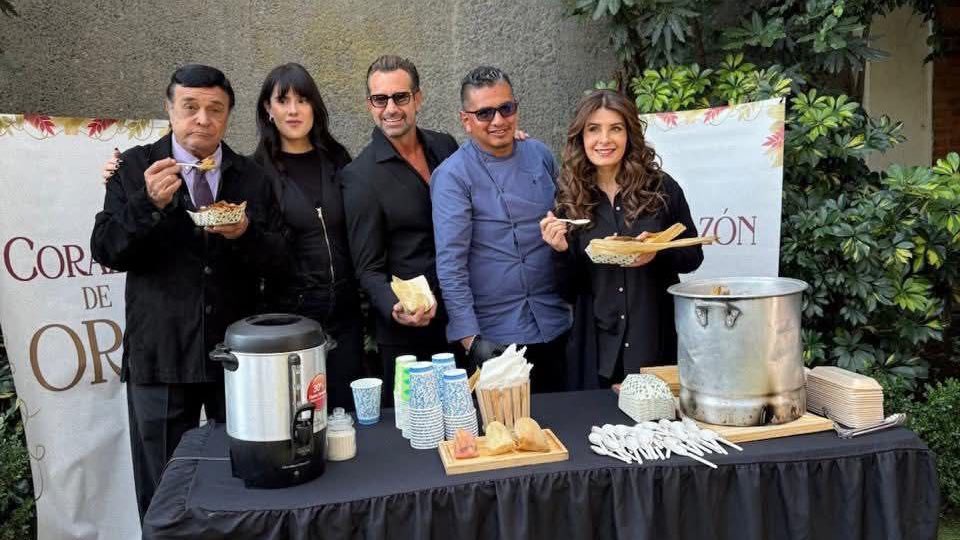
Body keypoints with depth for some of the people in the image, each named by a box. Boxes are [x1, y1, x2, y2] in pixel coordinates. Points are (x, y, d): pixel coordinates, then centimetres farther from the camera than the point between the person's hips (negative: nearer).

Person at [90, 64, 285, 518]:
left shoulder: (253, 177, 6)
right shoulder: (135, 167, 1)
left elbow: (276, 259, 3)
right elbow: (105, 251, -5)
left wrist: (245, 233, -17)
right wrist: (149, 204, -21)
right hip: (160, 353, -1)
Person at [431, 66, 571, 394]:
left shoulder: (540, 155, 5)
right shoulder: (453, 176, -11)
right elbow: (450, 265, -16)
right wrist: (470, 338, -20)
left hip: (555, 326, 5)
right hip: (495, 337, -5)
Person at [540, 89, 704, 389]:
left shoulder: (660, 187, -3)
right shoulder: (569, 197, 0)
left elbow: (693, 256, 3)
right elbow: (570, 284, 5)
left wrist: (658, 252, -16)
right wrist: (561, 249, -14)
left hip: (656, 339, -1)